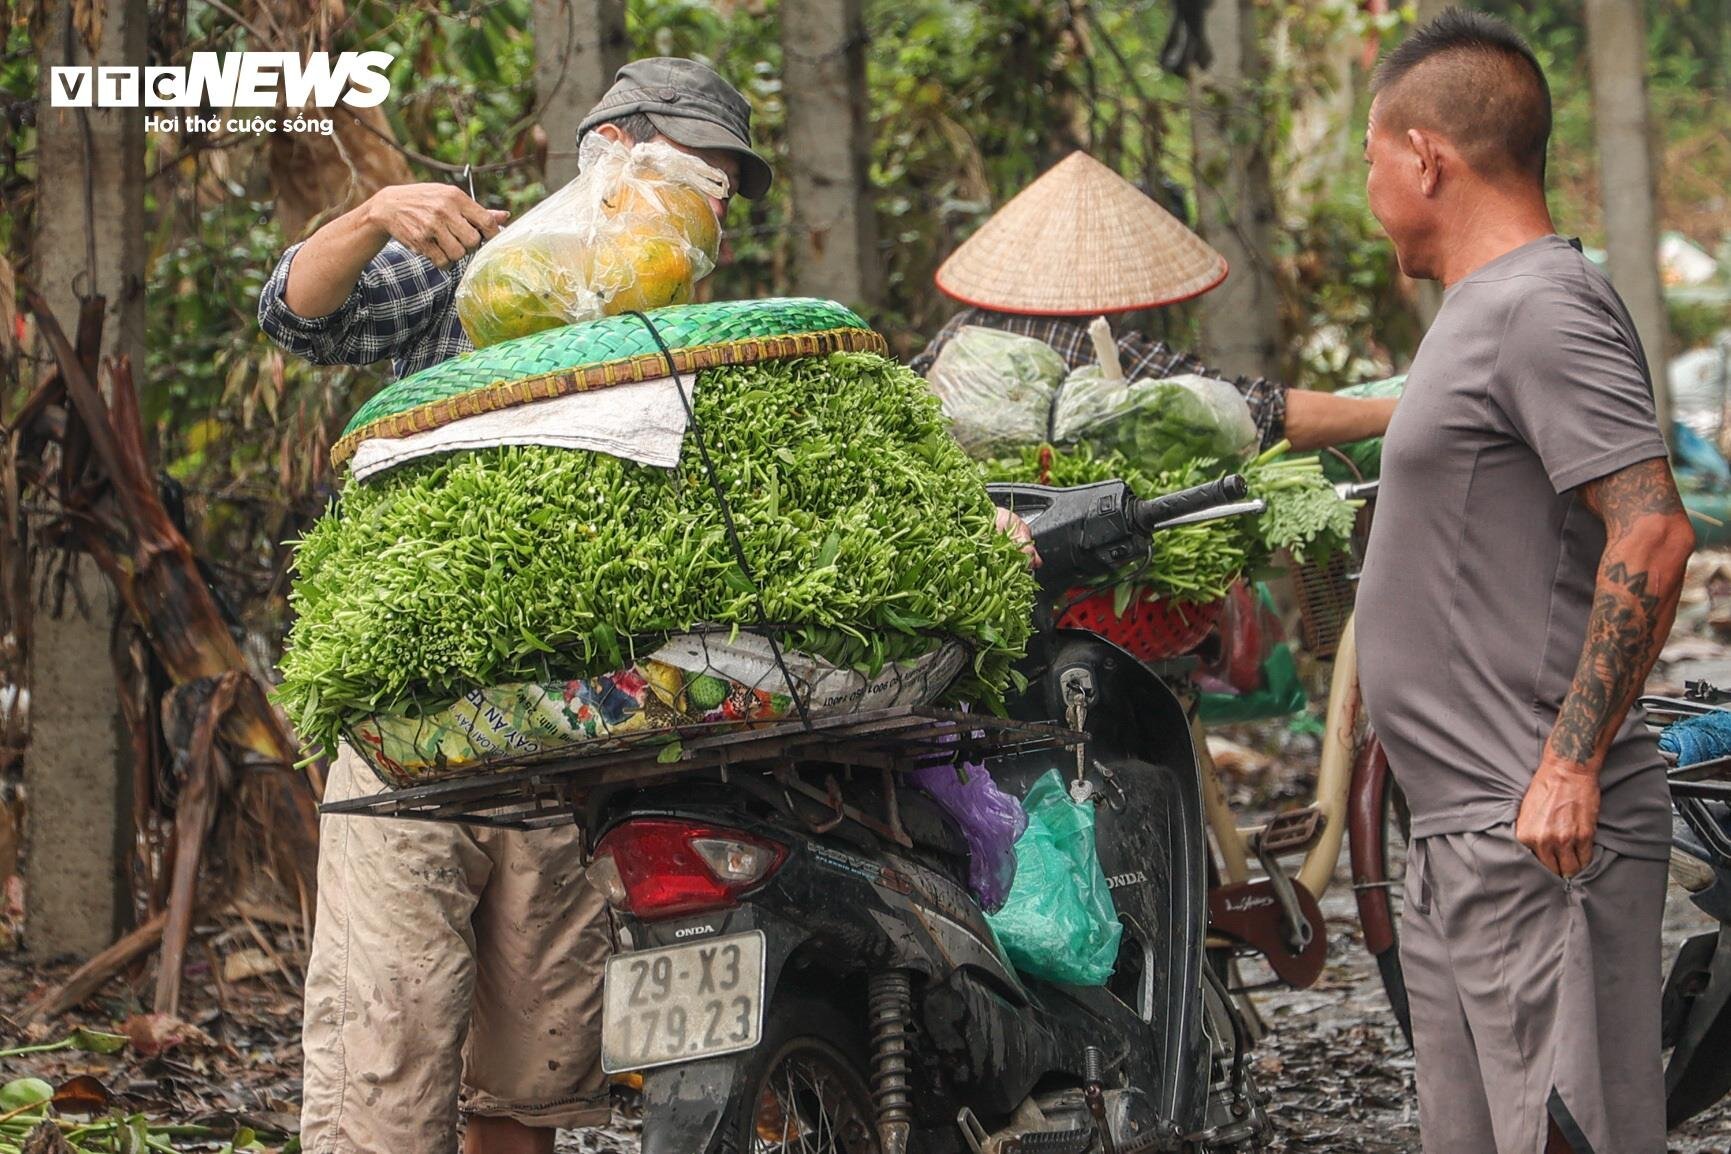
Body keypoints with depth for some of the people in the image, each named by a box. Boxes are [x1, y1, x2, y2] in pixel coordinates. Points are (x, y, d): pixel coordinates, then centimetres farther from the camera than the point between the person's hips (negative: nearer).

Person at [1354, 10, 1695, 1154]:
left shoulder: (1545, 308, -14)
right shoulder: (1482, 312, 18)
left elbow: (1654, 536, -23)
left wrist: (1570, 765, -25)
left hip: (1542, 835, -11)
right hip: (1460, 838, 11)